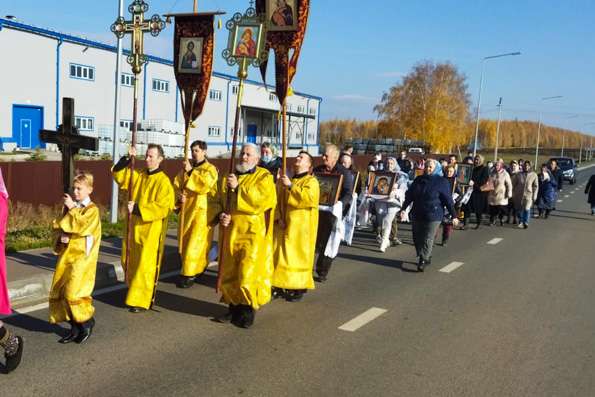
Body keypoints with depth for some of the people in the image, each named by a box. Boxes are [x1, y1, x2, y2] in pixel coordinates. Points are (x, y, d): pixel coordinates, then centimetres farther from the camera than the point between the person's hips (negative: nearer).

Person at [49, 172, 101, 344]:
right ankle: (75, 328, 18)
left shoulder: (92, 209, -7)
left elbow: (80, 225, -22)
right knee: (59, 291, 6)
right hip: (67, 254, 8)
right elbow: (59, 225, 19)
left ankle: (87, 322, 9)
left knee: (73, 292, -16)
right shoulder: (72, 207, 14)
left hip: (82, 257, -8)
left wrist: (72, 208, -11)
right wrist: (62, 235, -1)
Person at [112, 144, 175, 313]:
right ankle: (134, 292, 35)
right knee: (129, 262, 17)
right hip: (134, 227, 7)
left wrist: (137, 208, -25)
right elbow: (118, 174, 8)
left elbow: (163, 207, -22)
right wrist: (127, 159, -7)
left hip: (151, 231, -7)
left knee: (145, 266, -3)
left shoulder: (163, 182, -14)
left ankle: (142, 300, 7)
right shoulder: (138, 175, 7)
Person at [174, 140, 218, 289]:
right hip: (187, 210, 6)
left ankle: (190, 275, -3)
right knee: (184, 241, 10)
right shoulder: (187, 168, 13)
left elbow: (204, 184, -22)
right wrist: (179, 195, -13)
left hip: (202, 211, -6)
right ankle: (198, 268, 26)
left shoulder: (210, 169, -4)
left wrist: (191, 171, -21)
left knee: (195, 243, -9)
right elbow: (177, 184, 7)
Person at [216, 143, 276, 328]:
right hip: (231, 232, 5)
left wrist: (238, 188, -19)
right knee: (230, 272, 8)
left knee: (249, 272, -6)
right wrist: (222, 216, -6)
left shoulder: (263, 177, -1)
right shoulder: (230, 177, 14)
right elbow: (219, 202, 15)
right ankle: (234, 307, 20)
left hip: (253, 233, -5)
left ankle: (248, 310, 8)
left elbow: (262, 200, -18)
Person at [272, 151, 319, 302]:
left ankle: (299, 288, 3)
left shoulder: (311, 181, -4)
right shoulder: (290, 181, 16)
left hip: (301, 227, -6)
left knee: (298, 256, -5)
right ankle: (285, 285, 16)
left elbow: (309, 198, -24)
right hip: (286, 225, 6)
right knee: (283, 255, 5)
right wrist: (279, 218, -1)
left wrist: (290, 186, -21)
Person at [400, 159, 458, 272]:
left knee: (427, 239, -6)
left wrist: (453, 216, -9)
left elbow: (448, 200, -7)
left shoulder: (441, 182, -6)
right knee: (417, 238, 9)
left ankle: (423, 261, 1)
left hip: (433, 216, -5)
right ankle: (427, 258, 26)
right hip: (417, 215, 6)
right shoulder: (418, 180, 9)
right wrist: (403, 209, 8)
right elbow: (409, 195, 14)